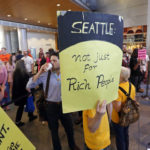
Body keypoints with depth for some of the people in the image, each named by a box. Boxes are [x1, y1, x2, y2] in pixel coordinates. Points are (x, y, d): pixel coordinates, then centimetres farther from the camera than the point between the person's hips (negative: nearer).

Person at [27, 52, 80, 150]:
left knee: (69, 127, 21)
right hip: (51, 105, -1)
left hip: (64, 104, 2)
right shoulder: (45, 74, -14)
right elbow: (29, 86, -18)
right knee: (54, 130, 19)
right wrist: (39, 73, -25)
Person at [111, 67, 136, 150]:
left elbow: (117, 109, -28)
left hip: (118, 119, -7)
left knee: (119, 138, 16)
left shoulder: (118, 90, -31)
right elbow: (133, 101, 4)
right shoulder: (132, 86, -8)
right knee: (126, 135, 28)